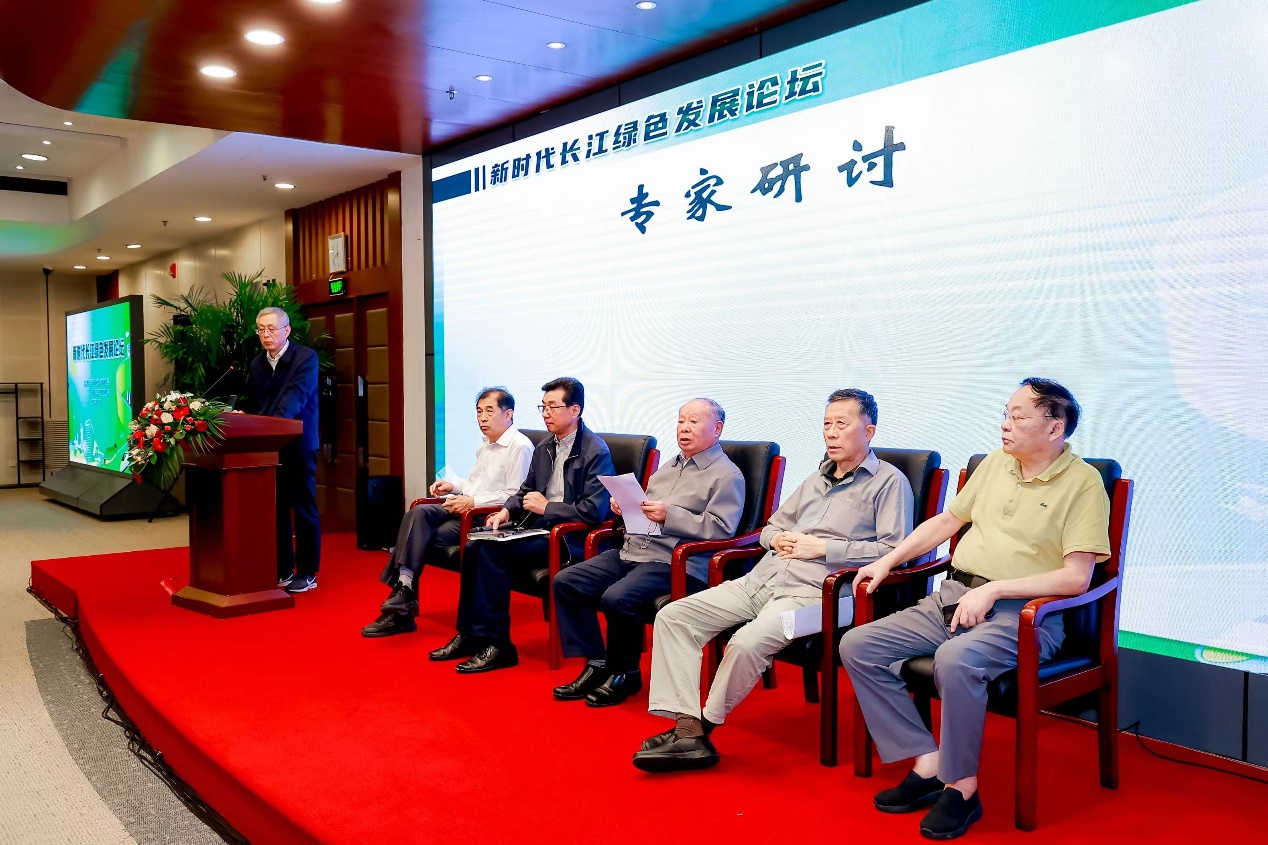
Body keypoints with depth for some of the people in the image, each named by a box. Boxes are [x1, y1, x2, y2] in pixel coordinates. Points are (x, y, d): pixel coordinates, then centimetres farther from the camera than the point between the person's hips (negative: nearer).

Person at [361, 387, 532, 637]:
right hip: (465, 508, 8)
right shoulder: (485, 444, 20)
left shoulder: (520, 446, -9)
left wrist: (473, 501, -19)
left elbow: (514, 495, -16)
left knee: (424, 536, -21)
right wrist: (454, 486, 11)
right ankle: (403, 586, -22)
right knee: (419, 512, -19)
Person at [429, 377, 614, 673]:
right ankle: (469, 634, -2)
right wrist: (506, 511, 3)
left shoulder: (596, 452, -11)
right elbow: (525, 491, 24)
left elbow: (595, 511, -19)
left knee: (493, 550, -24)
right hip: (538, 527, 8)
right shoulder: (543, 449, 15)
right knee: (474, 547, -12)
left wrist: (546, 507, -13)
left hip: (570, 537, -8)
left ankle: (497, 644, -17)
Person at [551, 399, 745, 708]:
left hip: (676, 563, -8)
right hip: (632, 551, 9)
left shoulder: (727, 476, -2)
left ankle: (624, 674, -5)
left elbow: (720, 529, -14)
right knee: (565, 582, -5)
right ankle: (596, 665, -1)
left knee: (616, 598, -31)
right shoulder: (670, 467, 24)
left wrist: (670, 515, -20)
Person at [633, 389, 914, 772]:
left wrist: (823, 547, -11)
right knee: (674, 616, -10)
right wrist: (777, 539, 7)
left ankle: (704, 725, -11)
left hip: (812, 590, -7)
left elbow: (895, 549, -10)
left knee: (747, 642, -35)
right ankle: (686, 730, -16)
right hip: (761, 579, 8)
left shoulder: (889, 482, 3)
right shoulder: (817, 478, 26)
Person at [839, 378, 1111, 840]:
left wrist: (993, 589, -19)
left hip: (1022, 613, -7)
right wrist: (887, 561, 16)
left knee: (955, 659, -37)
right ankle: (929, 763, -6)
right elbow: (947, 521, 24)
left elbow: (1076, 577, -13)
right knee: (857, 645, -8)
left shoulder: (1083, 482, -6)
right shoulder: (994, 463, 13)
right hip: (952, 597, 7)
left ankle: (961, 786, -15)